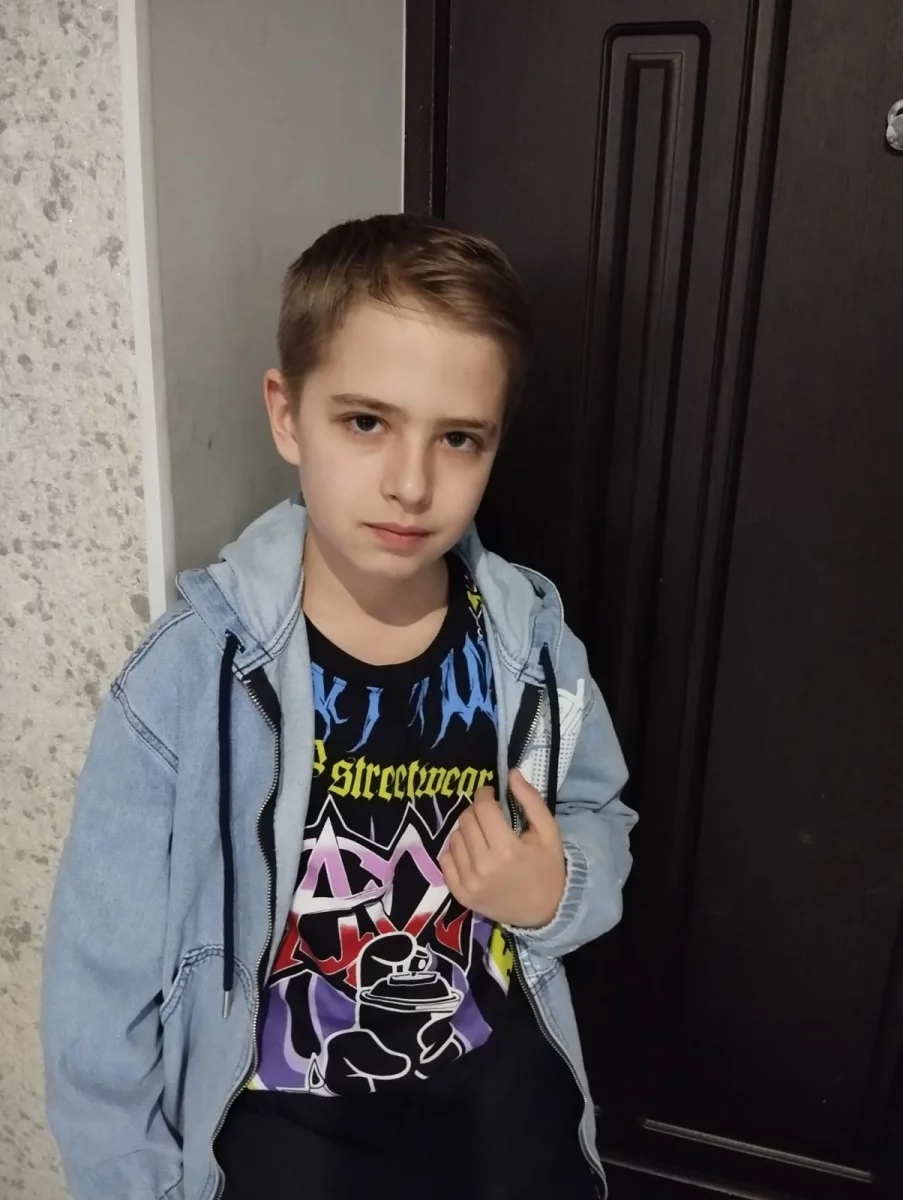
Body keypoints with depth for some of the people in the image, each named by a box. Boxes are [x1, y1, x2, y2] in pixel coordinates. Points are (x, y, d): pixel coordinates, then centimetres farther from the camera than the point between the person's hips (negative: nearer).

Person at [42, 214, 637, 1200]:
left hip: (502, 1095, 3)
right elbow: (103, 984, -13)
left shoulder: (531, 646, -16)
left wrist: (556, 893, -18)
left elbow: (599, 823, 2)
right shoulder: (187, 680, -24)